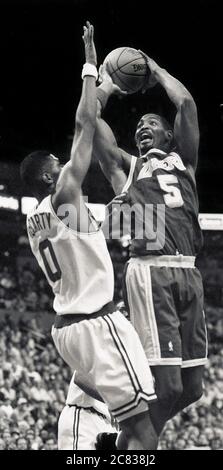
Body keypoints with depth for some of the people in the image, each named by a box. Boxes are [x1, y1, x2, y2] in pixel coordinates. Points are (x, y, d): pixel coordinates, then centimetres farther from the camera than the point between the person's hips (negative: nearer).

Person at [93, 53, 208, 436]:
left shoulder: (182, 161, 23)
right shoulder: (125, 167, 19)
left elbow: (186, 104, 10)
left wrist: (156, 72, 22)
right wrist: (105, 86, 24)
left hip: (187, 271, 4)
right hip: (149, 271, -4)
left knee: (191, 386, 2)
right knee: (164, 382, -17)